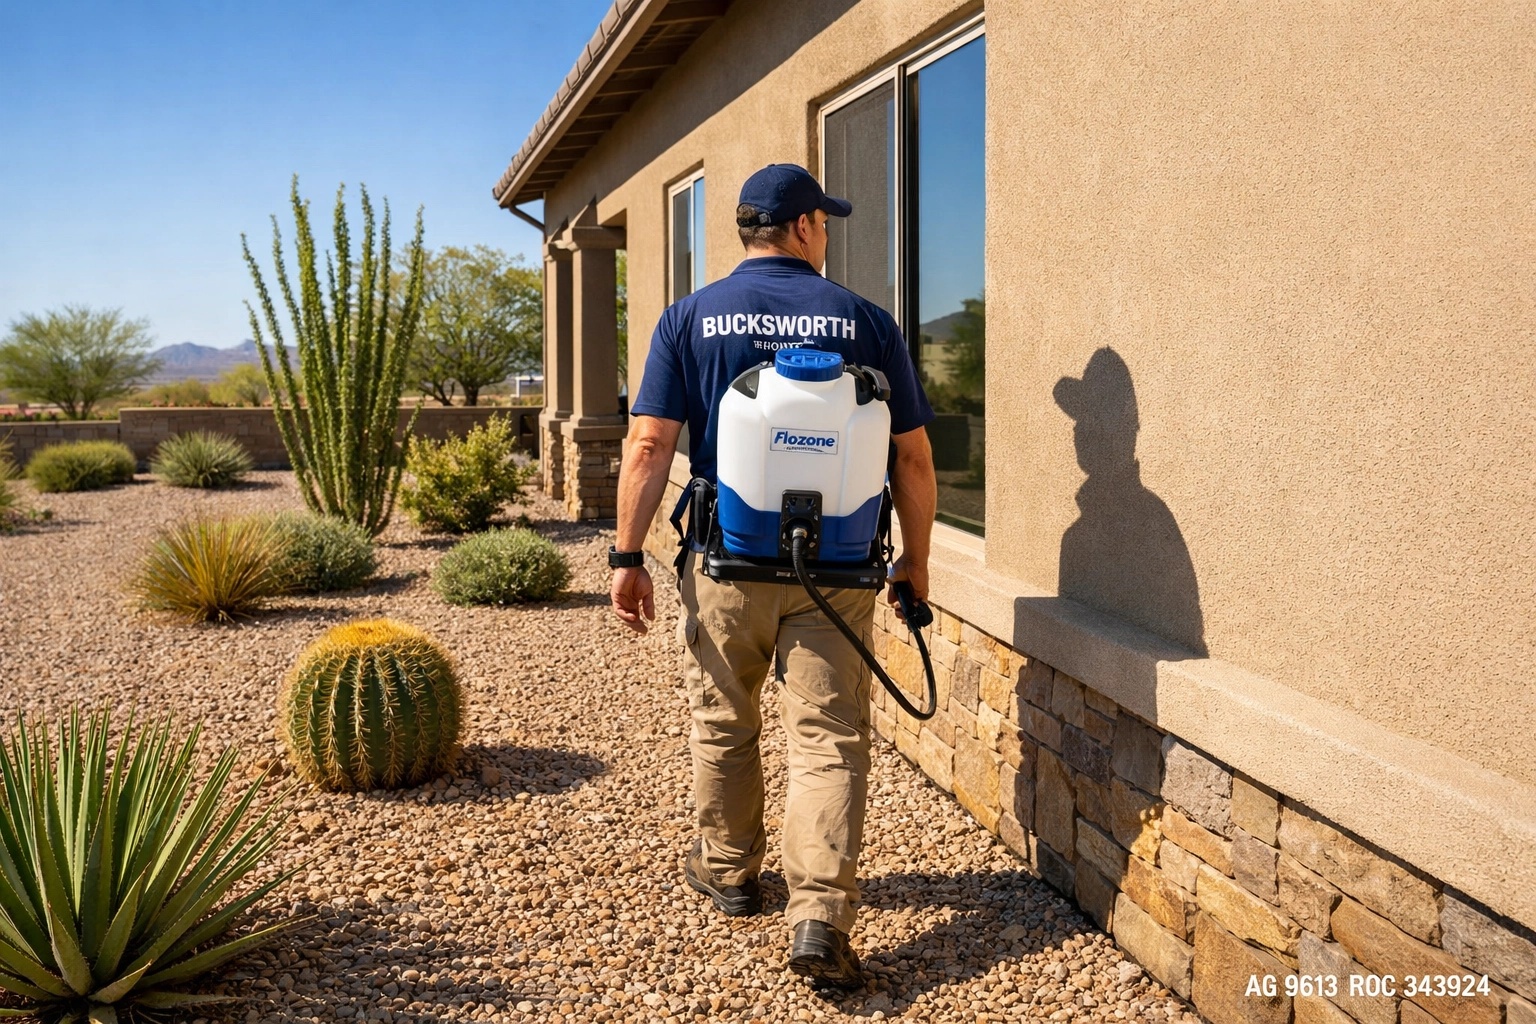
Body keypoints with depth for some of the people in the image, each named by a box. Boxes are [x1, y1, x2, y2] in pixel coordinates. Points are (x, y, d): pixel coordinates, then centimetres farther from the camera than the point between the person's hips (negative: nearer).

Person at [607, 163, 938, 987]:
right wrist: (915, 558, 13)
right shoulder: (864, 320, 1)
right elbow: (913, 457, 2)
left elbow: (649, 445, -7)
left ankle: (727, 872, 36)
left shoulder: (690, 319, 0)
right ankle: (820, 918, -4)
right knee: (829, 739, 3)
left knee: (722, 725, 19)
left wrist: (628, 556, -3)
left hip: (726, 564, 1)